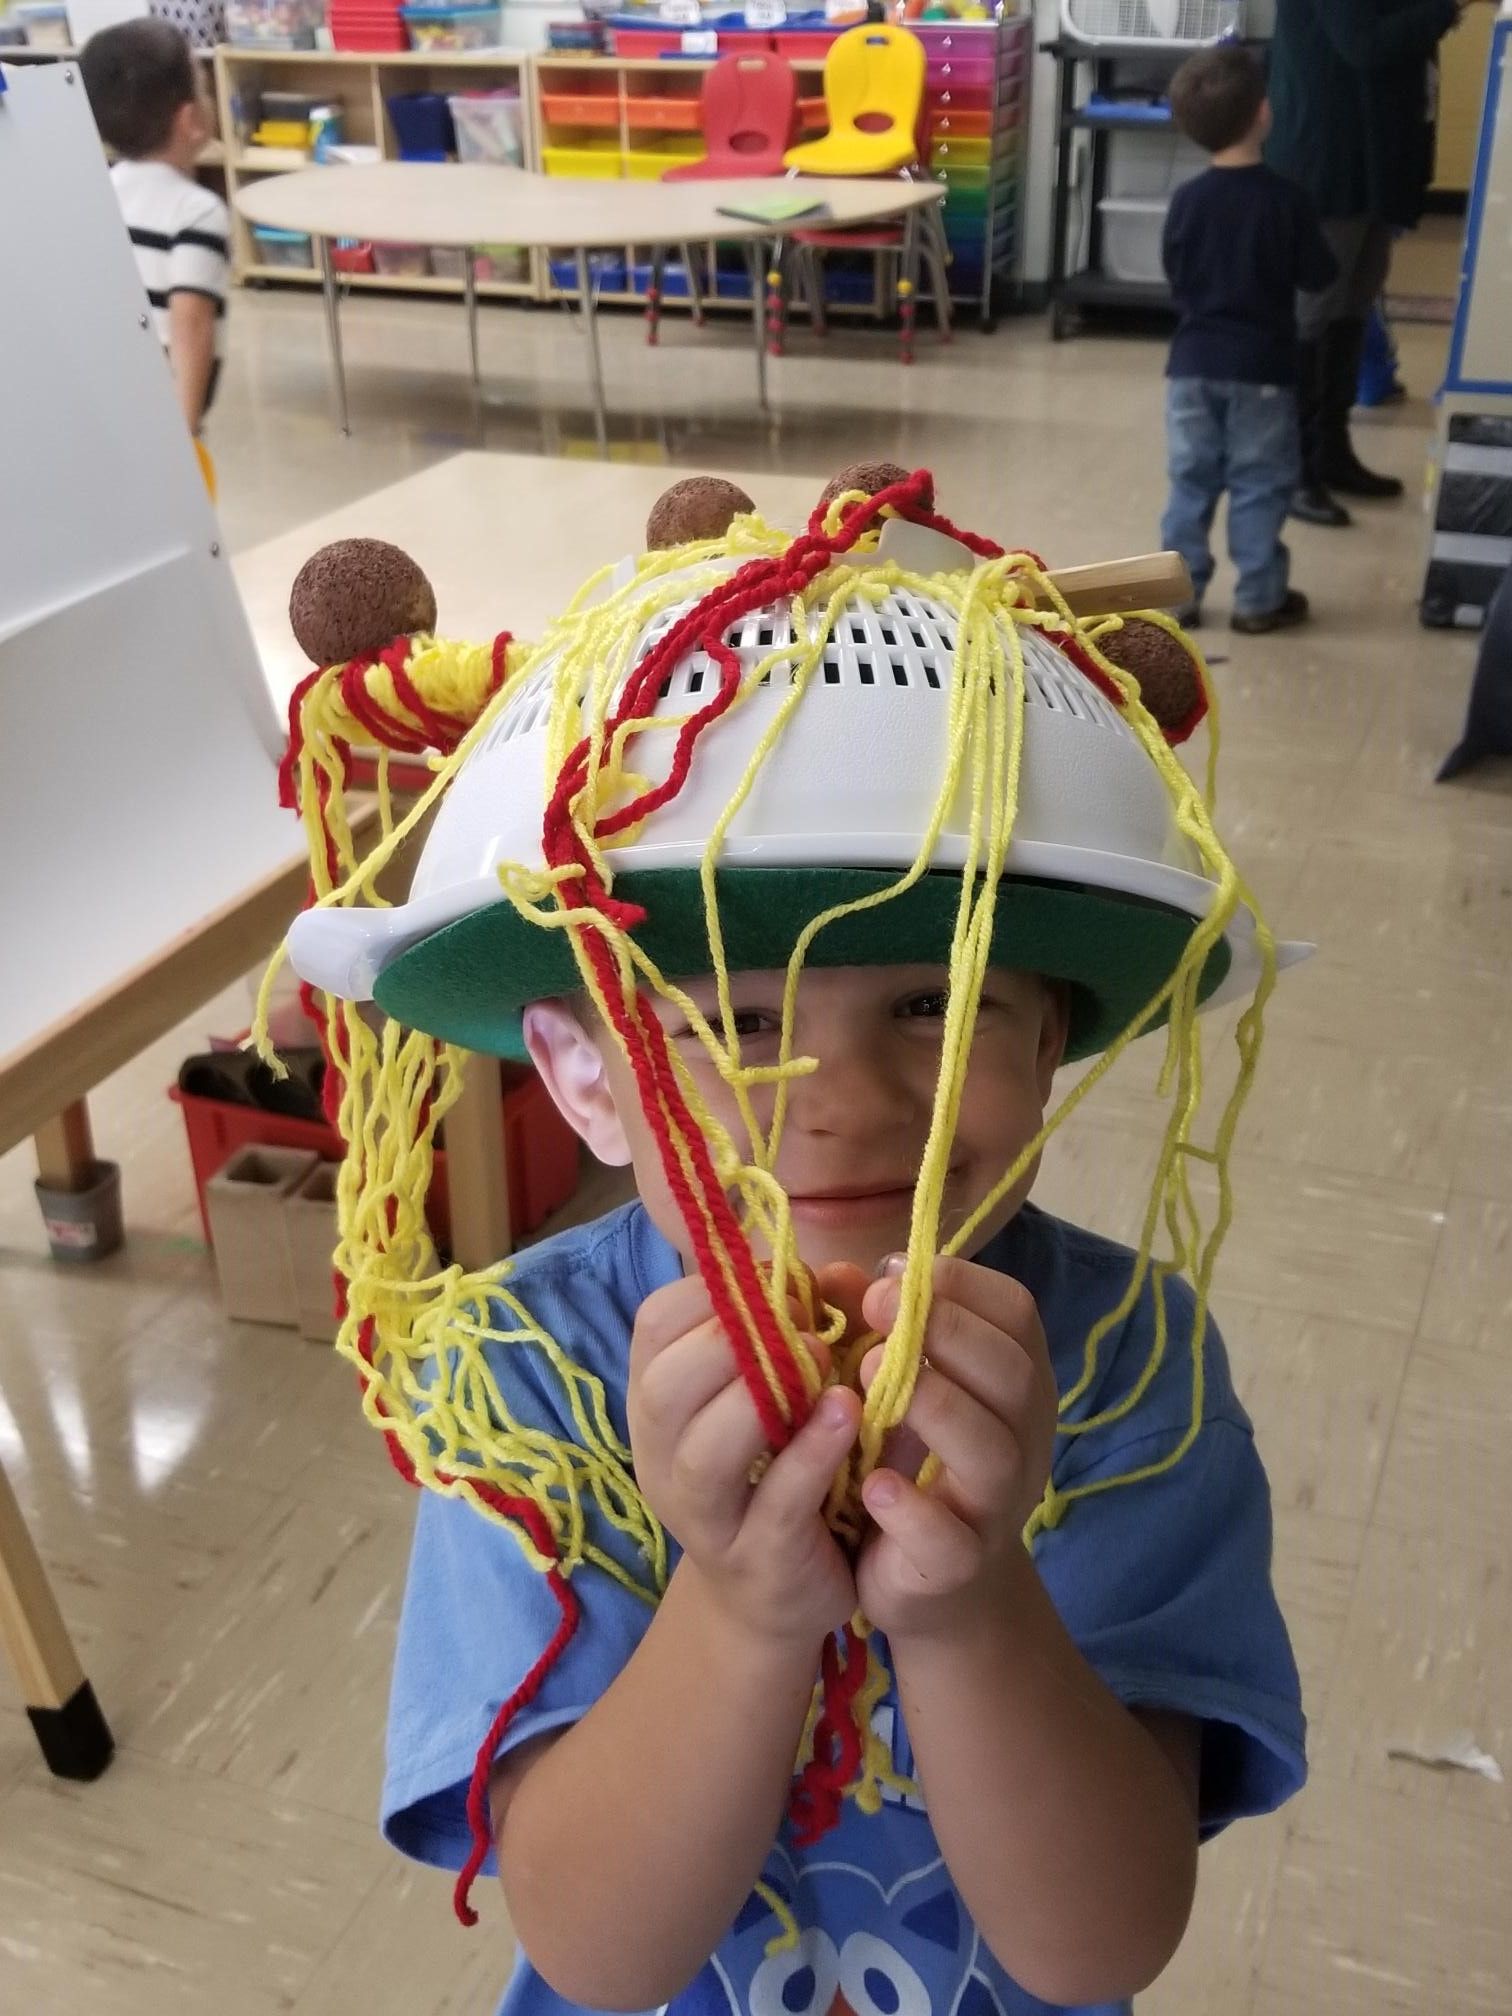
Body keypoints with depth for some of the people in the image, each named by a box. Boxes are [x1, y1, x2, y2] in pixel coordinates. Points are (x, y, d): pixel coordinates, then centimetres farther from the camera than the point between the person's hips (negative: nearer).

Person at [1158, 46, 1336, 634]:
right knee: (1260, 485, 5)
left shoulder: (1186, 200, -2)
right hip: (1262, 366, -3)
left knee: (1191, 481, 10)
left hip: (1193, 361, 3)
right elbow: (1319, 275, -3)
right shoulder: (1285, 200, -11)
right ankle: (1259, 599, 9)